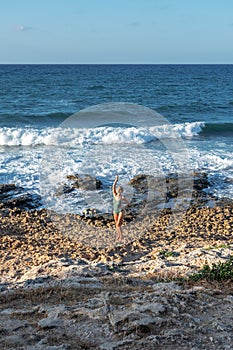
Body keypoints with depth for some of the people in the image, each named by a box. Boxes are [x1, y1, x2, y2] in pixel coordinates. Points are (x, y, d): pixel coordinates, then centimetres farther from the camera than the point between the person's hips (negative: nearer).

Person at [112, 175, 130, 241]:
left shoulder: (122, 197, -14)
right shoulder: (115, 195, -7)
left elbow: (128, 203, -1)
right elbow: (113, 186, -17)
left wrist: (124, 208, -8)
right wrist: (116, 180, -22)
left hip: (121, 211, -4)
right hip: (115, 211, 4)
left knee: (118, 224, -9)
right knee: (117, 224, 13)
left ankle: (121, 236, 6)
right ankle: (119, 235, 31)